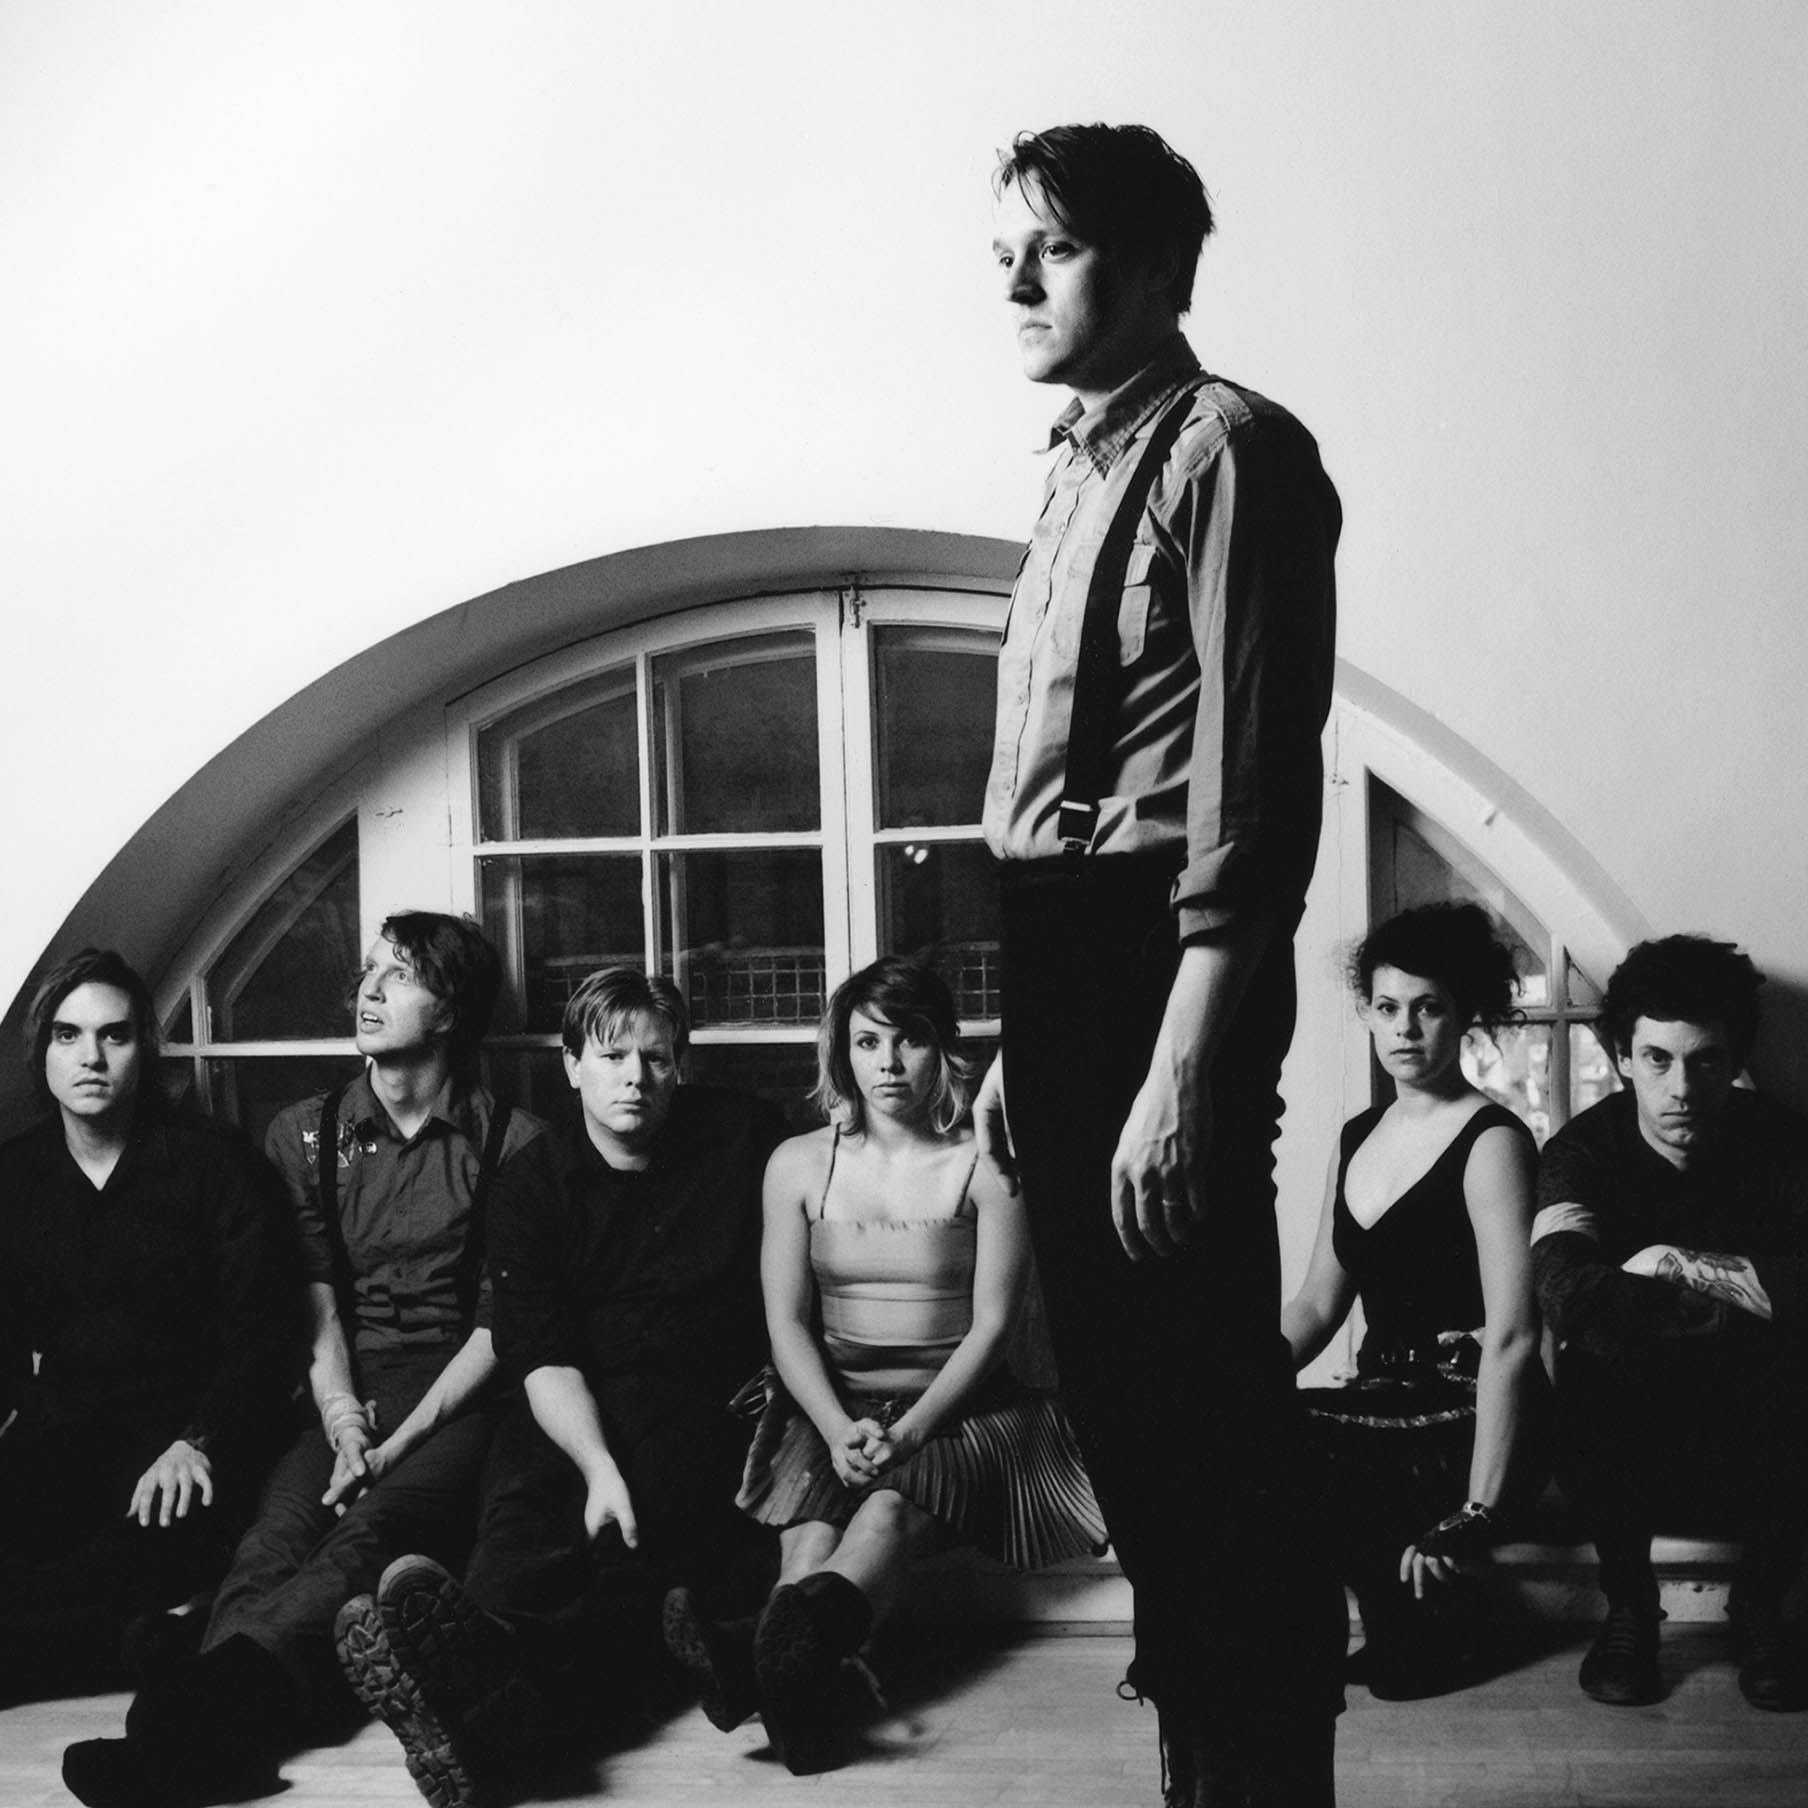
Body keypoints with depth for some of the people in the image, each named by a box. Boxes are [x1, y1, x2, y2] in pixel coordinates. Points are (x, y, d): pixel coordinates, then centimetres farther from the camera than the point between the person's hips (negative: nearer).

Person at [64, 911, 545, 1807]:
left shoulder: (511, 1143, 5)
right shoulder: (305, 1134, 14)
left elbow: (501, 1322, 0)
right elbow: (317, 1312, 6)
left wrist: (399, 1442, -12)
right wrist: (344, 1427, -12)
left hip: (456, 1401, -3)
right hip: (343, 1398, 3)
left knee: (373, 1529, -35)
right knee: (276, 1531, -31)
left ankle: (196, 1697, -62)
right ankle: (205, 1730, -60)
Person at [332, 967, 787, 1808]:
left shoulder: (740, 1133, 8)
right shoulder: (532, 1183, 7)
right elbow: (544, 1354, -5)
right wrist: (598, 1464, -23)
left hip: (708, 1401, -1)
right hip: (575, 1414, 2)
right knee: (521, 1495, -34)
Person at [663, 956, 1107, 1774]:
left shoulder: (986, 1163, 2)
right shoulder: (799, 1164, 10)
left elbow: (991, 1323, -4)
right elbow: (787, 1323, 6)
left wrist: (909, 1431, -18)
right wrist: (839, 1428, -13)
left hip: (956, 1403, -3)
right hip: (834, 1405, 3)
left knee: (894, 1504, -36)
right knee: (813, 1522, -31)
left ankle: (770, 1655, -65)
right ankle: (789, 1664, -61)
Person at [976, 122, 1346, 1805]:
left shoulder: (1223, 451, -9)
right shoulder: (1083, 468, 18)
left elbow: (1254, 783, -17)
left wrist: (1184, 1069, -21)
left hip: (1160, 971, -9)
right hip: (1061, 968, 9)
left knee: (1206, 1415, -3)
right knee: (1120, 1408, 15)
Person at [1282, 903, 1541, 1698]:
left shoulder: (1490, 1144, -9)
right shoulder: (1357, 1138, 14)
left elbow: (1512, 1339, -18)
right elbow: (1318, 1303, 16)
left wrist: (1476, 1514, -24)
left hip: (1466, 1423, -7)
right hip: (1386, 1407, 7)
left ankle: (1418, 1633, -4)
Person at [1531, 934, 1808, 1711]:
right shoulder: (1585, 1149, -10)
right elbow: (1570, 1297, -31)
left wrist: (1684, 1265, -24)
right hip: (1625, 1432, -1)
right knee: (1589, 1374, -34)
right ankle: (1627, 1602, -6)